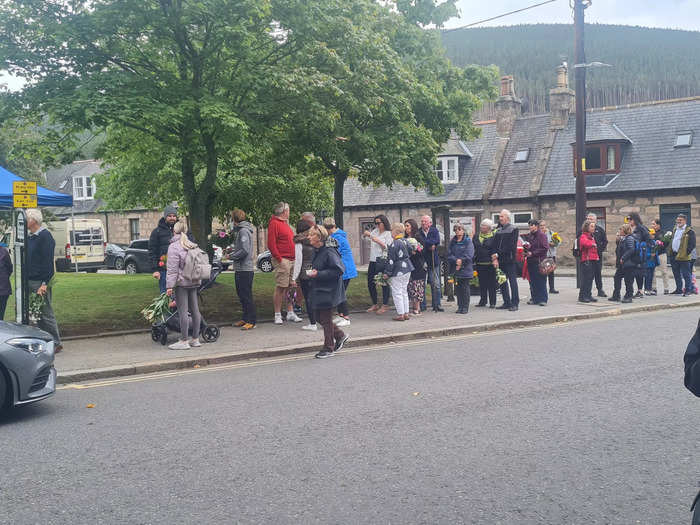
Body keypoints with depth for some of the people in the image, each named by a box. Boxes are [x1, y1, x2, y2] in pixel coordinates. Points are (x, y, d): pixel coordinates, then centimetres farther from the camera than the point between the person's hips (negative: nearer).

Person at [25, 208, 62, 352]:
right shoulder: (29, 237, 17)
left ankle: (55, 343, 1)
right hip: (30, 282, 9)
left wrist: (44, 284, -21)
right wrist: (25, 281, 14)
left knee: (46, 313, -5)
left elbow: (48, 262, -16)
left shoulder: (45, 236, -11)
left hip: (40, 282, -9)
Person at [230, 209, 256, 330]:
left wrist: (231, 256, -12)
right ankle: (245, 319, 23)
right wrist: (232, 252, 8)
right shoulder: (240, 230, 17)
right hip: (240, 269, 10)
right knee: (242, 295, 15)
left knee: (247, 296, -7)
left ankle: (251, 321, -5)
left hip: (245, 269, -10)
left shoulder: (244, 231, -14)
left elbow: (244, 251, -22)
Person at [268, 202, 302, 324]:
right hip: (282, 261, -9)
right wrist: (279, 259, -18)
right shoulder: (274, 223, -9)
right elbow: (271, 244, -16)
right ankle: (277, 315, -1)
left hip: (291, 260, 9)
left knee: (291, 287, 10)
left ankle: (290, 313, 17)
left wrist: (294, 257, 17)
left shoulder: (285, 223, 21)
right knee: (280, 288, -6)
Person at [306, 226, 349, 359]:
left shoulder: (329, 252, -20)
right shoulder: (317, 251, 9)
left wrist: (318, 274, -25)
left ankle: (328, 348, 13)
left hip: (328, 291, -9)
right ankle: (340, 335, 30)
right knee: (320, 317, 14)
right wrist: (313, 271, 5)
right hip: (319, 290, 9)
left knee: (326, 319, 1)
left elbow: (339, 270, -25)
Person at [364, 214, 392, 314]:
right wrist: (366, 234, 2)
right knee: (370, 283, 10)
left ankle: (384, 306, 4)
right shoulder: (375, 231, 14)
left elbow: (388, 248, -12)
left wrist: (378, 241, -21)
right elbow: (365, 238, 24)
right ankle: (375, 304, 23)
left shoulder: (388, 233, -4)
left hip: (382, 260, -7)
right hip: (373, 260, 7)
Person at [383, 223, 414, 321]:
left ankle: (400, 314, 0)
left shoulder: (394, 244, -18)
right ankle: (406, 313, 17)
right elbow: (409, 254, 18)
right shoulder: (405, 241, 6)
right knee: (404, 292, 15)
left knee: (397, 293, -1)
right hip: (407, 270, 8)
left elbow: (391, 260, -17)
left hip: (397, 272, -8)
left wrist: (387, 273, -10)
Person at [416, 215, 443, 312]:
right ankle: (422, 306, 9)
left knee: (436, 284, 3)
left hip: (433, 261, 0)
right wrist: (429, 246, -20)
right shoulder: (418, 232, 3)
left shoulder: (434, 231, 4)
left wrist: (423, 241, -16)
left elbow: (436, 241, -13)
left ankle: (437, 305, 10)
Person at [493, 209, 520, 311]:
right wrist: (495, 258, -3)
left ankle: (514, 303, -4)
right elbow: (495, 245, 11)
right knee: (502, 282, 8)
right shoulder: (498, 230, 16)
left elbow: (511, 246, -9)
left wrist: (498, 254, -11)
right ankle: (507, 302, 15)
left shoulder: (513, 229, -2)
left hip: (509, 260, -6)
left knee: (512, 281, -5)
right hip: (500, 261, 6)